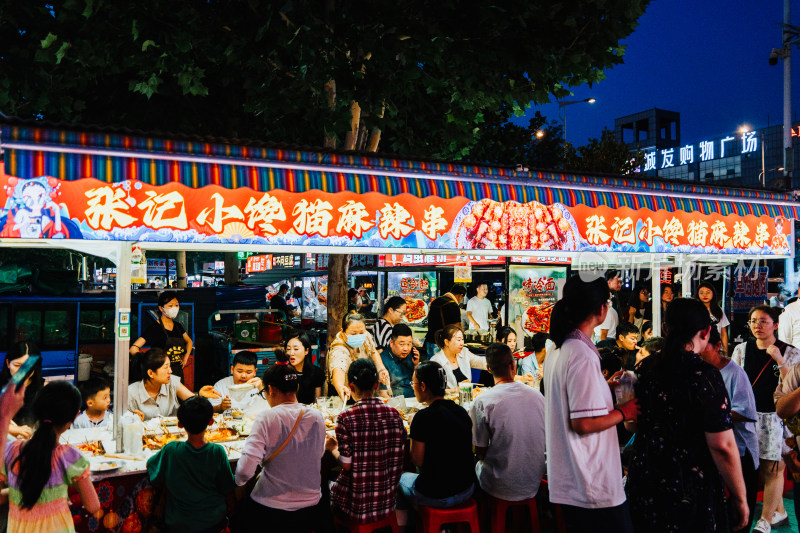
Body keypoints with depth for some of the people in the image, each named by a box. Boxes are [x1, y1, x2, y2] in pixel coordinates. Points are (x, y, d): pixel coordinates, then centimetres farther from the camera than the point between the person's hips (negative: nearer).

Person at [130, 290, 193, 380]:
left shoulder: (178, 326, 11)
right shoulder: (155, 328, -7)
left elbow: (189, 341, 29)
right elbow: (133, 349, -12)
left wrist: (186, 357, 17)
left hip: (178, 373, 6)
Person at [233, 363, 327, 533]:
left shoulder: (266, 418, -18)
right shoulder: (317, 417, -7)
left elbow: (245, 470, -22)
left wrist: (239, 480, -1)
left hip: (272, 506, -3)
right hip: (311, 506, 4)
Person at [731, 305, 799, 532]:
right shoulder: (741, 350, 5)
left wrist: (779, 360, -21)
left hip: (776, 417, -3)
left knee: (772, 469, 1)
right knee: (761, 468, 11)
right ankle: (779, 509, 32)